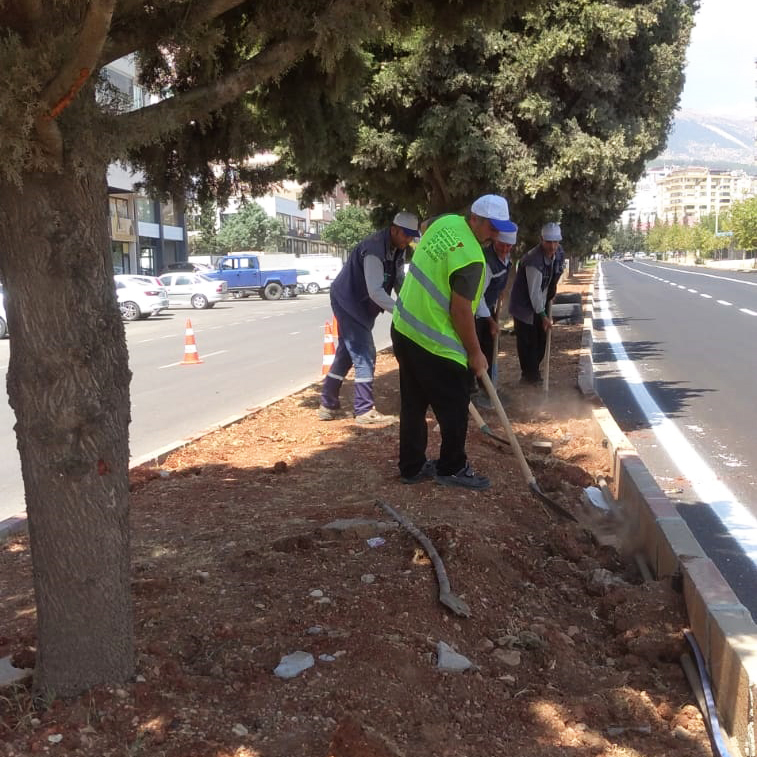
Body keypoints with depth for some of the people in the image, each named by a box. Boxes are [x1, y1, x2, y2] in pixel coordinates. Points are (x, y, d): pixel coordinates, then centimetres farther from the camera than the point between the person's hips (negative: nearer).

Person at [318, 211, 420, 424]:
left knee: (347, 353, 13)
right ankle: (364, 410, -5)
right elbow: (375, 291, -32)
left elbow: (399, 281, 4)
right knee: (365, 354, -10)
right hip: (348, 301, -10)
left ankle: (328, 406, 21)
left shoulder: (398, 249, 2)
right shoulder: (374, 250, -28)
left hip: (361, 304, 10)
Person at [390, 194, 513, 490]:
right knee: (454, 408, 7)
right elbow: (460, 311, -21)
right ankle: (452, 468, 20)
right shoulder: (470, 257, -23)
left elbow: (425, 226, 29)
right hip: (435, 345, -9)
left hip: (404, 330, 9)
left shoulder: (446, 222, 3)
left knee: (413, 404, 17)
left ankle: (412, 467, 27)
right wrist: (475, 354, -8)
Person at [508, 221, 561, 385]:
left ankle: (533, 372, 26)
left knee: (541, 339, 12)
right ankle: (530, 375, 9)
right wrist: (543, 315, -23)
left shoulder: (553, 254, -1)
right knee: (527, 342, -4)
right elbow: (534, 292, -27)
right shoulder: (534, 261, -29)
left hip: (538, 305, 9)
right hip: (523, 306, -9)